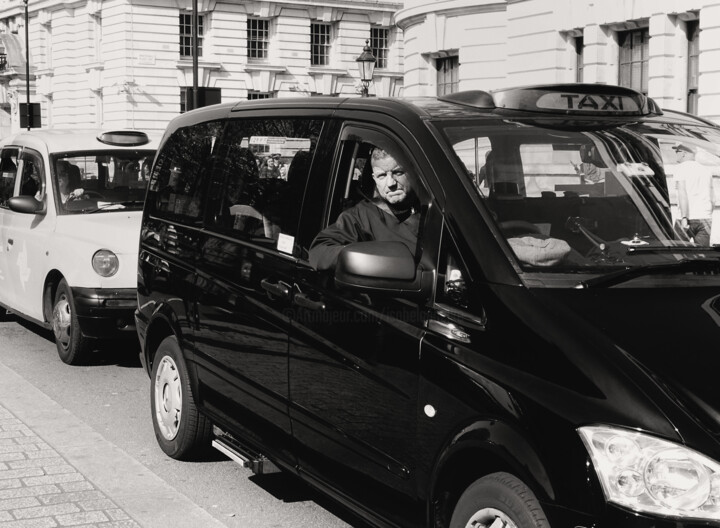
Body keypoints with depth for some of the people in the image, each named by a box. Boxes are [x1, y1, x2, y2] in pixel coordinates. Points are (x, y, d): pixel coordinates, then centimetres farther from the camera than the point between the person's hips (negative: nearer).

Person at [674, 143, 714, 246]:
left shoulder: (681, 168, -1)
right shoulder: (706, 170, 18)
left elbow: (682, 193, -14)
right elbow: (712, 200, 18)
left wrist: (684, 218, -21)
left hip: (689, 217, -5)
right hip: (705, 218, 5)